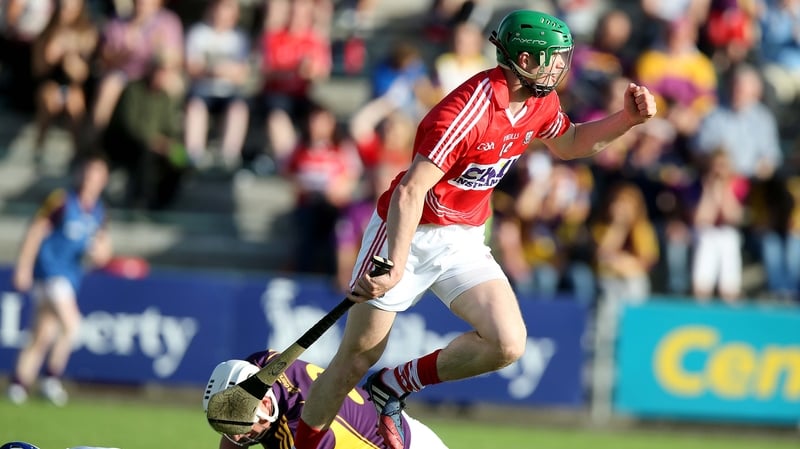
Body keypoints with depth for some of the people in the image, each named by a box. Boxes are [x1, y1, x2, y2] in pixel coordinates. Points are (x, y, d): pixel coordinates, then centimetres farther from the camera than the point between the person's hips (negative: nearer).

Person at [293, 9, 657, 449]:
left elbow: (569, 144, 22)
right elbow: (410, 192, -31)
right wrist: (396, 266, -41)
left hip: (464, 242, 7)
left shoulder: (539, 103, -1)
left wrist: (627, 119, 6)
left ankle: (393, 387, 5)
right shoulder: (468, 111, -27)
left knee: (507, 344, -13)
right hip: (409, 234, -7)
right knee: (356, 360, -2)